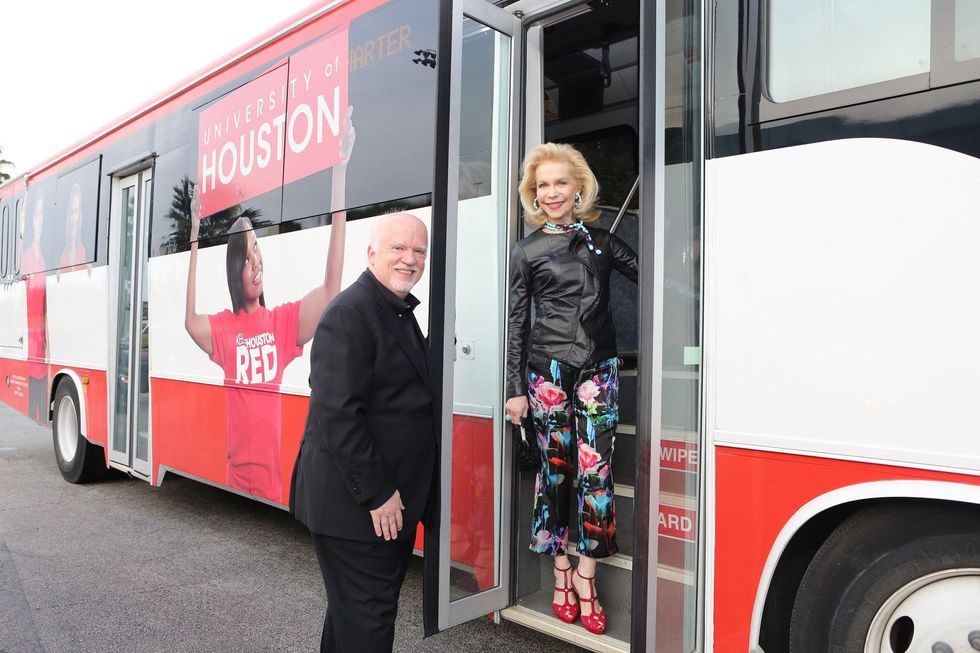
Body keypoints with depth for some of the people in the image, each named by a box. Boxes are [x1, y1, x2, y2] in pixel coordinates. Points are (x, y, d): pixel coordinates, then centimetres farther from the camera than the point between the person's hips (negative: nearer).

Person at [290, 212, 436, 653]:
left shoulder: (401, 313, 13)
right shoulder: (349, 314, -18)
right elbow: (337, 413, -24)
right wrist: (376, 494, -22)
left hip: (390, 500, 10)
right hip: (353, 504, -10)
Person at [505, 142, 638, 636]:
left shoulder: (601, 241, 11)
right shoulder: (526, 252, 5)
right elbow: (517, 324, 3)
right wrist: (515, 389, 0)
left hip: (597, 368, 2)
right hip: (548, 369, -1)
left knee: (595, 468, -4)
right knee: (555, 468, 5)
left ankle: (584, 573, 11)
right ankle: (561, 570, 20)